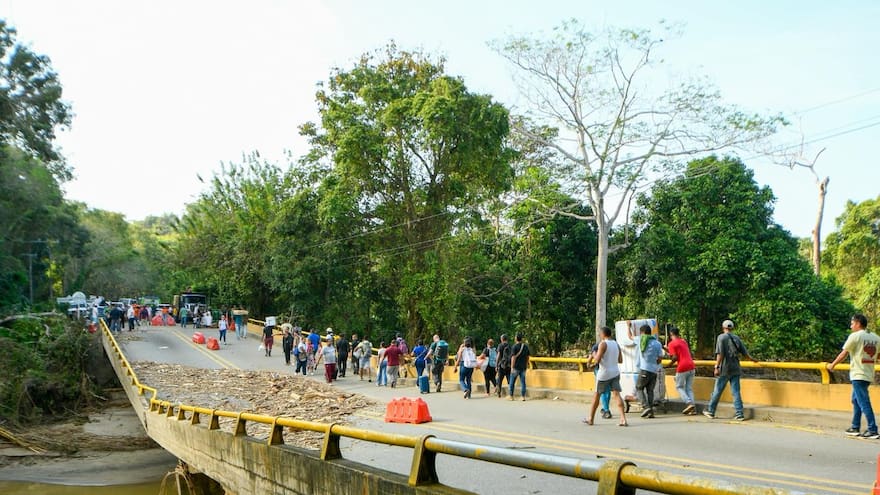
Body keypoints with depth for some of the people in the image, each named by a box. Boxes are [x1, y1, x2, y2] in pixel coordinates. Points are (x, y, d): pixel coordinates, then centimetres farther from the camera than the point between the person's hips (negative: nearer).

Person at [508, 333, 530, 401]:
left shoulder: (515, 346, -11)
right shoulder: (526, 346, 6)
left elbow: (513, 357, -15)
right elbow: (527, 357, 12)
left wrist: (512, 367, -13)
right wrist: (526, 365, 23)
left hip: (516, 367, -4)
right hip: (523, 367, 4)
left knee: (512, 382, 7)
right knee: (523, 382, 6)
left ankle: (511, 396, 12)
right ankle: (523, 396, 4)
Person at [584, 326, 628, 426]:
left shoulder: (603, 344, -11)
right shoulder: (616, 344, 9)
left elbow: (597, 360, -17)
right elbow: (620, 360, 13)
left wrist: (595, 354, 3)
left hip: (604, 374, -5)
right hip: (615, 373, 5)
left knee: (596, 395, 8)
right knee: (616, 394, -2)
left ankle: (590, 419, 18)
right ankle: (623, 419, -16)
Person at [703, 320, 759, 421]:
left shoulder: (721, 337, -7)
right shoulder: (737, 338, 9)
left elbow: (720, 354, -15)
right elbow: (745, 352, 14)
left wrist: (716, 367, -15)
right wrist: (753, 359, 33)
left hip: (724, 369, -5)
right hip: (735, 369, 5)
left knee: (717, 391, 5)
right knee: (736, 392, 6)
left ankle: (710, 412, 15)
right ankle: (739, 414, 2)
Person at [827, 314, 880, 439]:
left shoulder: (855, 336, -11)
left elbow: (844, 354, -5)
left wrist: (832, 365, 7)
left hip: (858, 375, -7)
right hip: (869, 375, 7)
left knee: (864, 402, -6)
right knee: (856, 400, 18)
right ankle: (855, 428, 21)